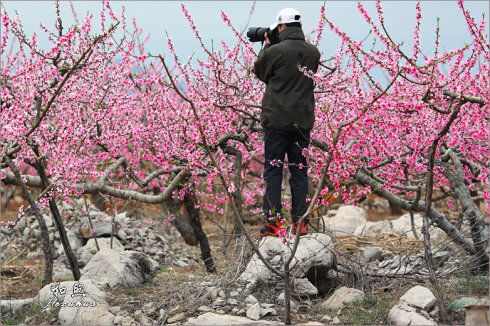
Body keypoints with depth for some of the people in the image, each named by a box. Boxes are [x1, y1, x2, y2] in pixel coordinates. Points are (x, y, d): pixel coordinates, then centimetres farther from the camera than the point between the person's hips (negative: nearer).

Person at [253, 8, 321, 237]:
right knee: (299, 170, 10)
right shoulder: (313, 52, 3)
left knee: (273, 169, 2)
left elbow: (258, 71, 5)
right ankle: (300, 221, 10)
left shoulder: (274, 51, -12)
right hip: (303, 120, 4)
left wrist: (266, 45, 17)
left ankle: (273, 221, -1)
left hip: (277, 119, -4)